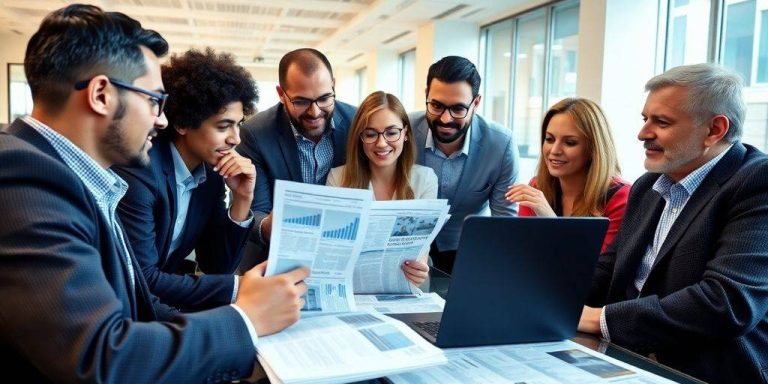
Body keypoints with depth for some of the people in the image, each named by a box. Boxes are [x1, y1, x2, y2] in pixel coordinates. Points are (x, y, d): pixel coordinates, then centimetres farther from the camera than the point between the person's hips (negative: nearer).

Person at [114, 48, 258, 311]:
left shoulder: (212, 172, -3)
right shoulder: (138, 172, -23)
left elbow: (216, 266, 0)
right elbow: (141, 280, -25)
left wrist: (242, 199, -12)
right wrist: (237, 288, -26)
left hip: (160, 301, 6)